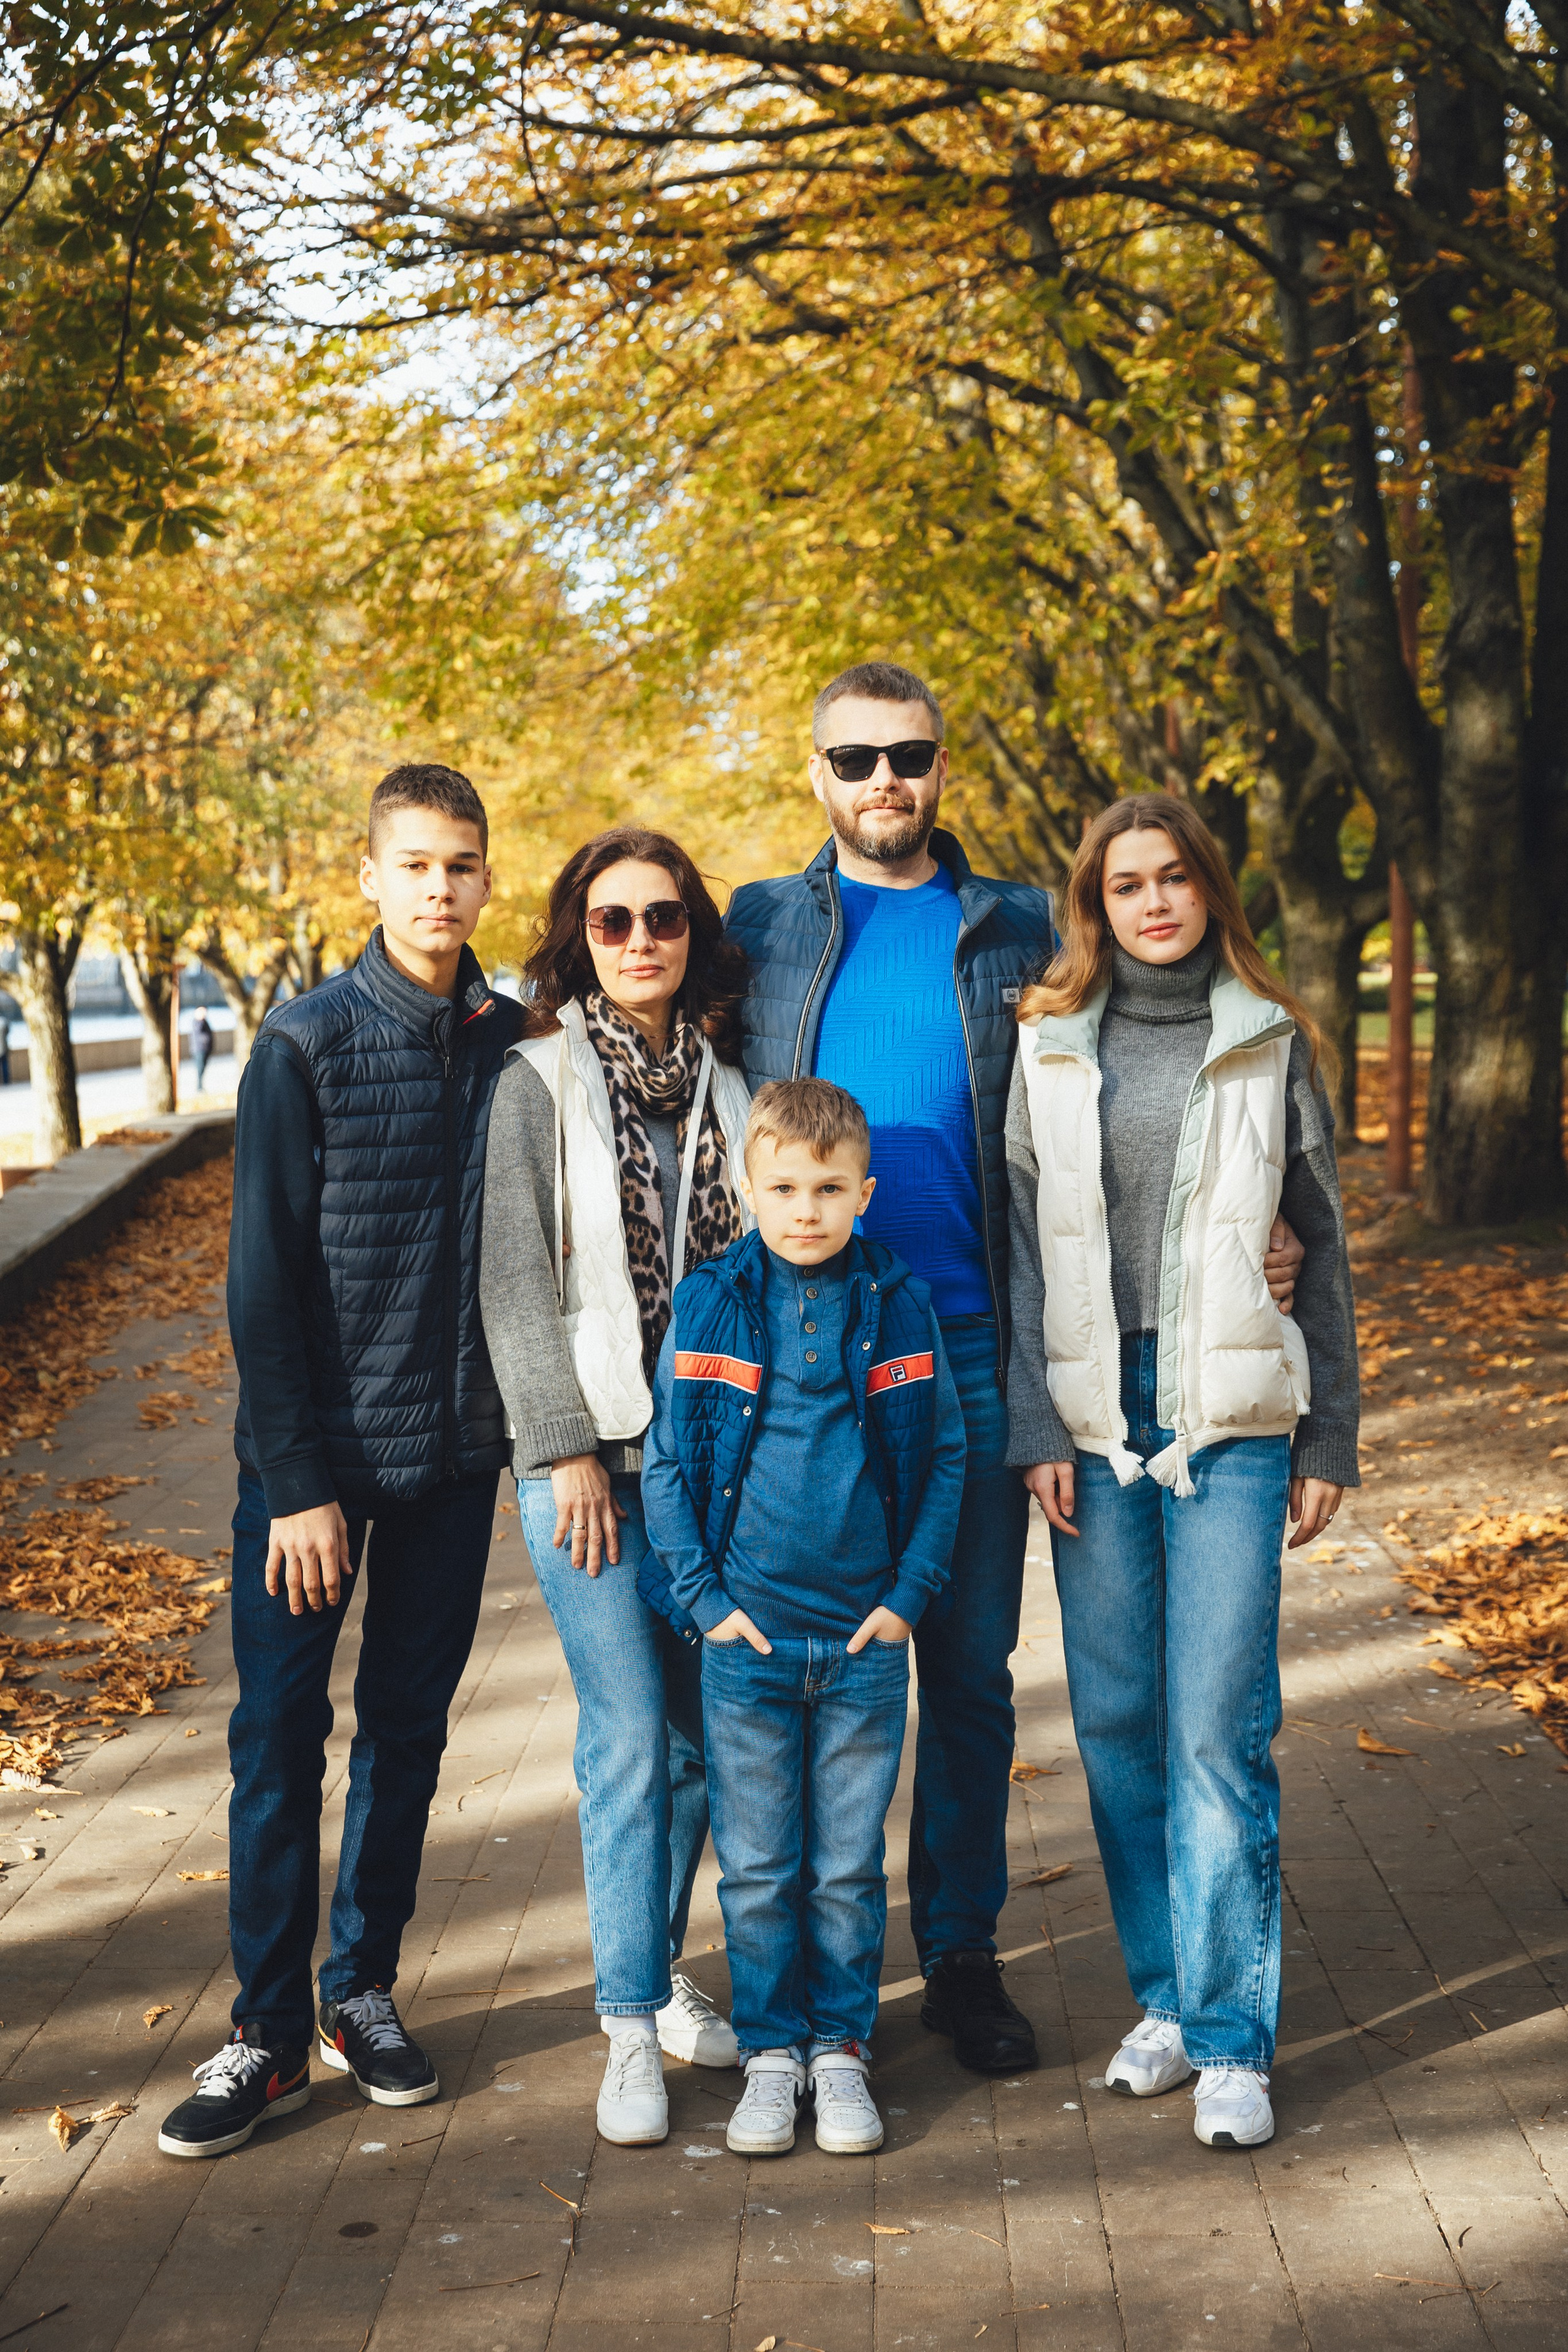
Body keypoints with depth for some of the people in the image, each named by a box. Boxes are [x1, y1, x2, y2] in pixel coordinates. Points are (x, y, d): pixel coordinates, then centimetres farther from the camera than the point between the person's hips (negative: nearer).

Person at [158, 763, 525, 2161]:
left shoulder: (510, 1046, 3)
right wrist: (298, 1482, -11)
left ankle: (364, 1987, 26)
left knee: (409, 1725, 11)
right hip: (316, 1450, -3)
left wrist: (531, 1422, 6)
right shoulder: (309, 1043, -7)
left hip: (455, 1447, 3)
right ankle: (270, 2032, 11)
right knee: (280, 1731, 0)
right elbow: (267, 1279, -8)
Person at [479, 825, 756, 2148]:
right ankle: (632, 2032, 4)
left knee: (702, 1725, 9)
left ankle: (662, 1975, 26)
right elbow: (516, 1284, -4)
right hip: (592, 1453, -4)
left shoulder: (729, 1081, 9)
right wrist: (567, 1450, -9)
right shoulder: (540, 1083, -2)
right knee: (630, 1733, -6)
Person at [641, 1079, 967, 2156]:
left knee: (850, 1865, 9)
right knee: (757, 1866, 7)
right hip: (748, 1634, 0)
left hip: (867, 1635, 0)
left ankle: (842, 2045, 24)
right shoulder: (710, 1307, -3)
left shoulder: (899, 1306, -1)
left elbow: (945, 1456, 5)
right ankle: (770, 2049, 22)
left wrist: (910, 1592, -2)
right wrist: (703, 1596, -5)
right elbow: (666, 1462, 1)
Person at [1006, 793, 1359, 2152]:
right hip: (1091, 1418, 2)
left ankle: (1231, 2038, 3)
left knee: (1220, 1731, -6)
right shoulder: (1051, 1047, 7)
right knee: (1117, 1719, 6)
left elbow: (1323, 1245, 7)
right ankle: (1164, 1996, 21)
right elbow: (1021, 1245, 6)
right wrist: (1036, 1427, -1)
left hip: (1230, 1421, -2)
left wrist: (1330, 1438, 4)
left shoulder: (1272, 1043, 5)